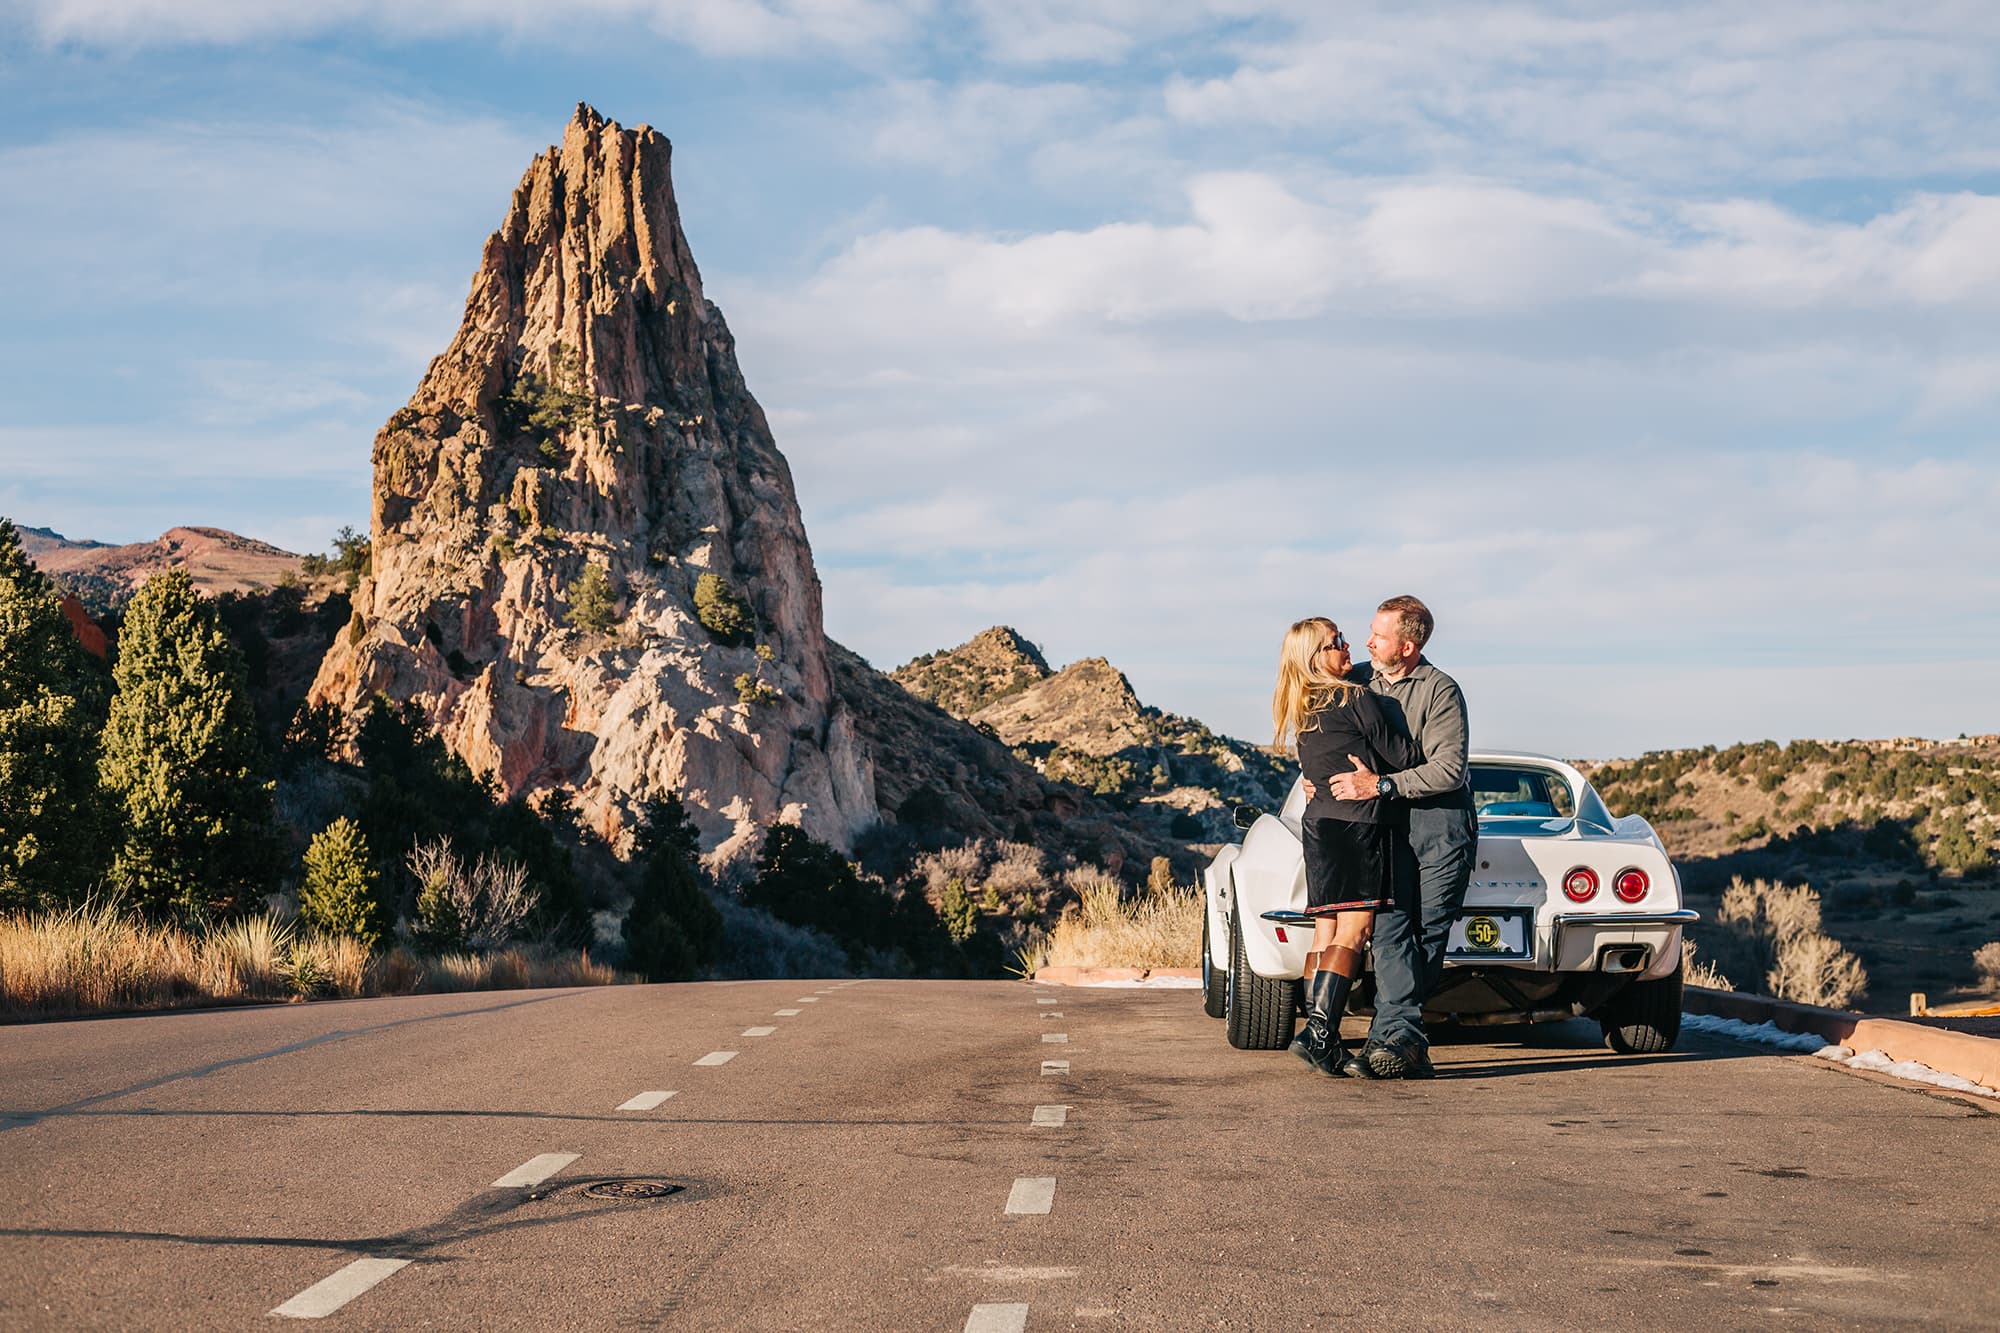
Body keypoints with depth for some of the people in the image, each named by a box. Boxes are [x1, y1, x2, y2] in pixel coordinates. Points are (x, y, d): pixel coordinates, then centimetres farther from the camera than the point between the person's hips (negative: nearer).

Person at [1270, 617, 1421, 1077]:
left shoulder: (1300, 711, 14)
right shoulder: (1355, 699, -8)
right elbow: (1400, 757, -4)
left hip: (1318, 822, 8)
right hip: (1359, 823, -8)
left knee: (1325, 934, 7)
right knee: (1352, 933, -8)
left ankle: (1323, 1040, 4)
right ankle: (1318, 1030, -16)